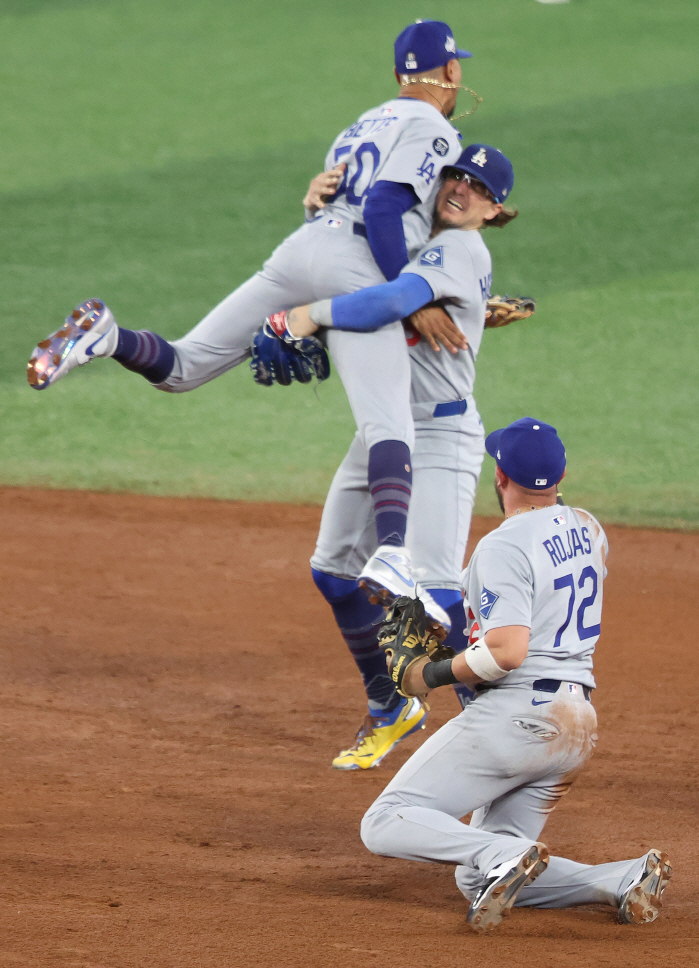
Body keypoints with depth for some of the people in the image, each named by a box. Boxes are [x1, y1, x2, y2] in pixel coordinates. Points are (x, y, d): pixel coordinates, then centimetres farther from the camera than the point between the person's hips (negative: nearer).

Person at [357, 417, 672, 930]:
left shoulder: (504, 546, -14)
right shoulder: (588, 528, 12)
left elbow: (506, 651, -25)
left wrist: (437, 674, -8)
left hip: (516, 714, -9)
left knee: (385, 825, -6)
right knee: (477, 881, 12)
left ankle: (502, 856, -30)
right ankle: (627, 879, -4)